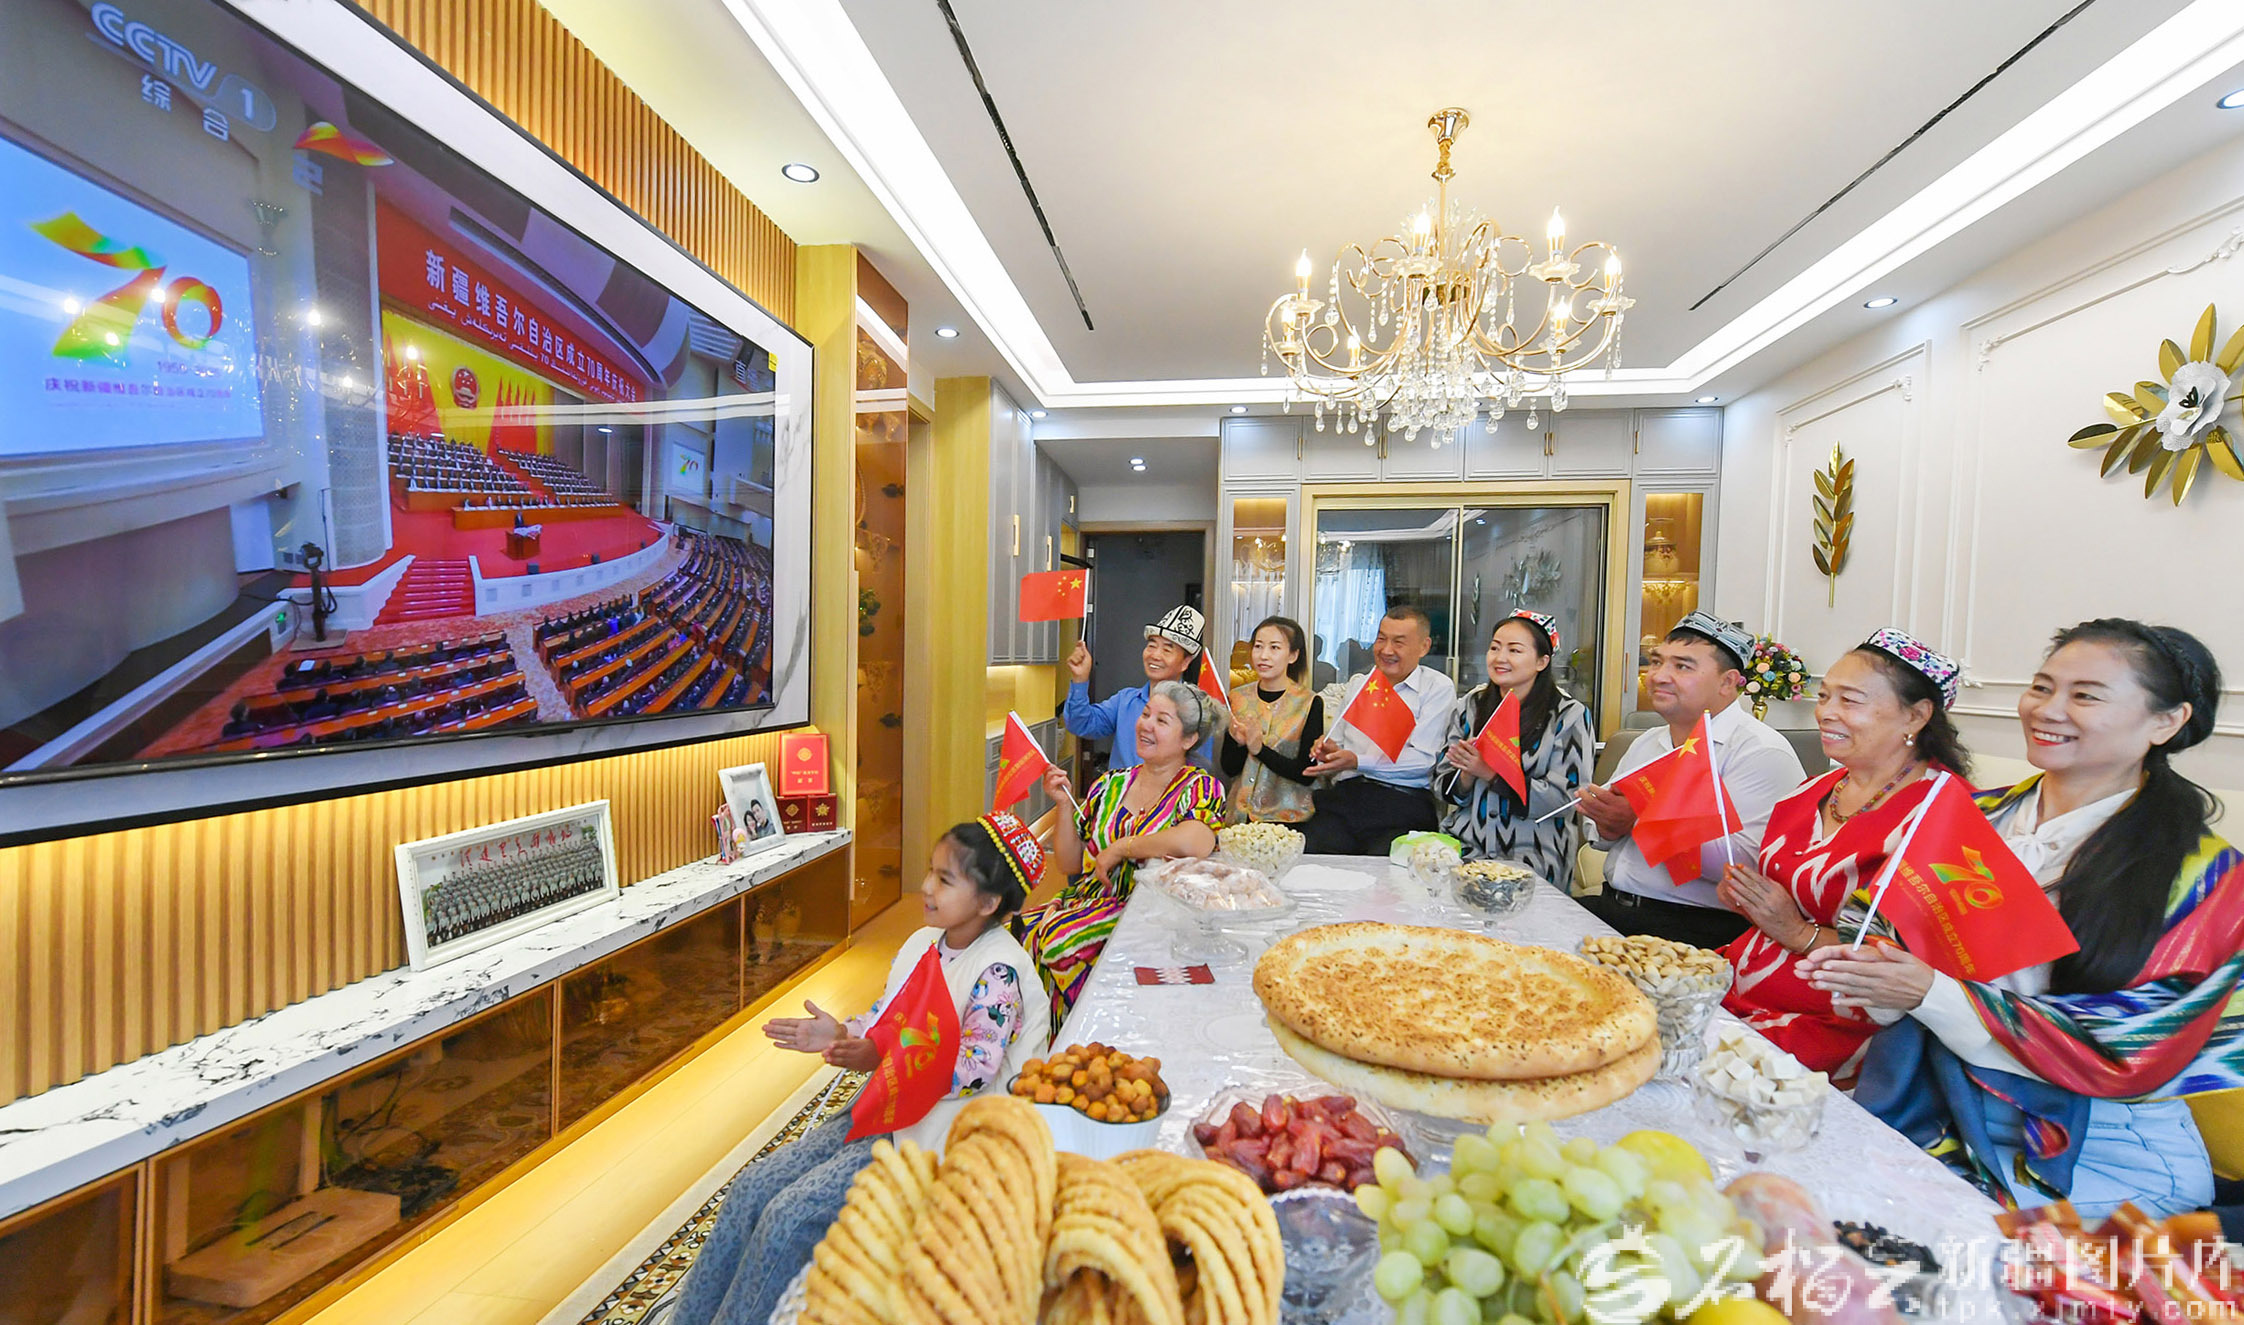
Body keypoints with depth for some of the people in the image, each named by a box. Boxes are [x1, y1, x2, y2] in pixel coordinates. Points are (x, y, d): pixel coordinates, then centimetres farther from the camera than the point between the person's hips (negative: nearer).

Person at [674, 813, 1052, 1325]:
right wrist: (841, 1034, -5)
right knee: (752, 1187, 3)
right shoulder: (922, 943, 3)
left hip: (931, 1133, -8)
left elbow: (975, 1070, -25)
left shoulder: (999, 970, -22)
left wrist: (879, 1060, -29)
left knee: (790, 1216, -12)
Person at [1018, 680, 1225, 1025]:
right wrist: (1064, 803, 1)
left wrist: (1119, 849, -17)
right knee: (1018, 931, -21)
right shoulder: (1110, 783, 11)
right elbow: (1070, 865, 14)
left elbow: (1194, 844, -29)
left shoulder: (1201, 789, -4)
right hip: (1087, 899, 5)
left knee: (1058, 939, -29)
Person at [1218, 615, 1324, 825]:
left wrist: (1260, 749, -18)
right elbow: (1229, 769, 6)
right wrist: (1239, 743, -13)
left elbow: (1307, 774, -8)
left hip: (1287, 816, -3)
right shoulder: (1237, 699, 6)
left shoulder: (1310, 703, -4)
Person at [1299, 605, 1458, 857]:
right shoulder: (1357, 684, 23)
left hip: (1403, 800, -4)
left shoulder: (1438, 687, 7)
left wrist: (1357, 762, -15)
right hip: (1346, 793, 4)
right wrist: (1327, 750, -1)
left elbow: (1423, 759, -5)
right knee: (1307, 850, -24)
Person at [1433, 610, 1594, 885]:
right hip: (1465, 840, 4)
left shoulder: (1568, 714, 0)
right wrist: (1467, 775, -13)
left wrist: (1491, 773, -19)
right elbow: (1443, 787, 9)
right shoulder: (1471, 705, 9)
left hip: (1532, 851, -3)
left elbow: (1563, 797, -9)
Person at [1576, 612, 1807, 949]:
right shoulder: (1646, 743, 18)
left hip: (1693, 924, -7)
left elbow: (1744, 861, -20)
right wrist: (1608, 828, -2)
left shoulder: (1762, 752, -7)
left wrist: (1642, 819, -20)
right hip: (1610, 905, 7)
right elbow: (1601, 829, 21)